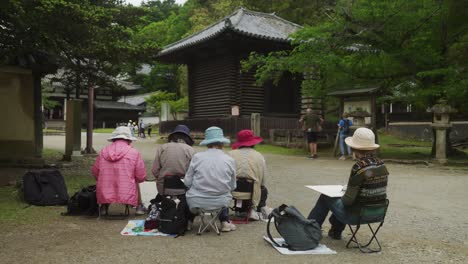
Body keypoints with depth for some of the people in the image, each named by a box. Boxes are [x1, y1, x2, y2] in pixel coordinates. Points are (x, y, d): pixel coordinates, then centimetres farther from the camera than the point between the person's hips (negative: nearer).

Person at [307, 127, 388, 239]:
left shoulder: (359, 167, -25)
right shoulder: (382, 165, -2)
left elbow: (348, 200, -22)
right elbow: (372, 191, 10)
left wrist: (343, 198, 1)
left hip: (357, 214, -7)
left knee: (325, 198, 17)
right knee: (341, 199, 32)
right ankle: (336, 231, 44)